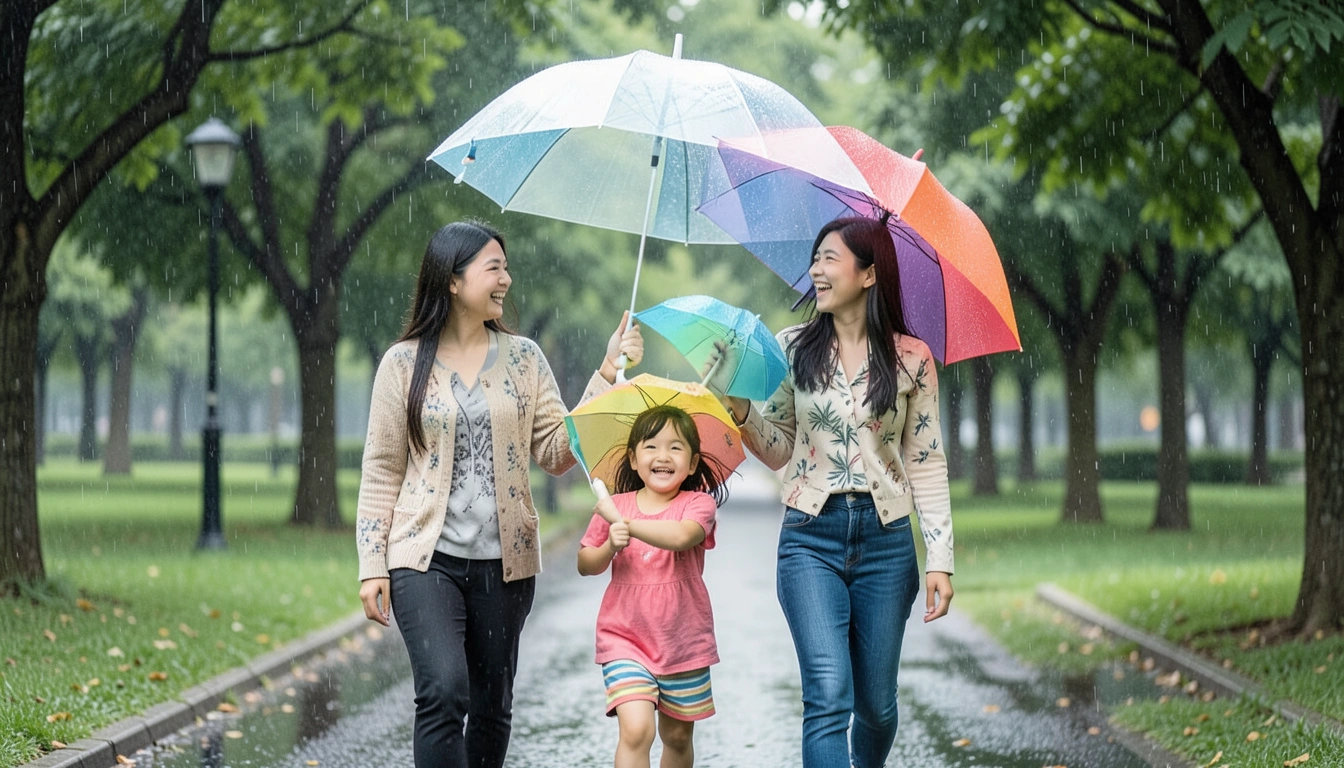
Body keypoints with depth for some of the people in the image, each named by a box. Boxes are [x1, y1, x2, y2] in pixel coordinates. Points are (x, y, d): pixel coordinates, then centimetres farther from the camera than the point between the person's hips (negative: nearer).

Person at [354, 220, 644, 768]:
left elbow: (558, 452, 1)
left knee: (492, 706, 9)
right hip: (426, 558, -3)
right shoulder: (404, 363, 1)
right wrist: (372, 566, -2)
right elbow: (381, 471, 3)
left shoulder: (523, 358, 7)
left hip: (503, 560, 3)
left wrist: (607, 374, -5)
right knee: (444, 692, -20)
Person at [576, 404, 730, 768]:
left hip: (683, 642, 0)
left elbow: (681, 536, -28)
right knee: (636, 729, -20)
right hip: (625, 639, 0)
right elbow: (585, 564, 7)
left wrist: (623, 521, -23)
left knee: (677, 737, 14)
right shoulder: (614, 507, 2)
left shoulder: (697, 503, -6)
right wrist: (610, 546, -14)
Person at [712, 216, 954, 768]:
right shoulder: (792, 348, 4)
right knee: (829, 695, -15)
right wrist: (740, 411, -8)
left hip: (885, 540, 0)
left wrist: (939, 558, -1)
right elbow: (778, 451, 11)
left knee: (875, 702, 8)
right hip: (810, 538, 0)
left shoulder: (911, 359, 1)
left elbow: (927, 464, 4)